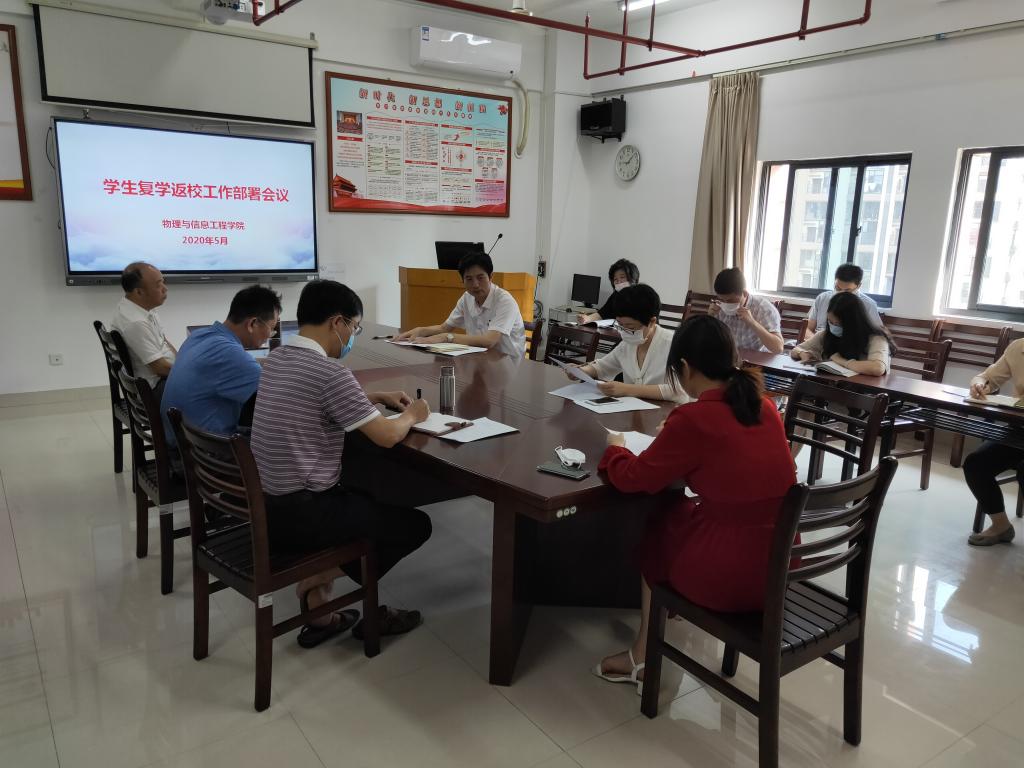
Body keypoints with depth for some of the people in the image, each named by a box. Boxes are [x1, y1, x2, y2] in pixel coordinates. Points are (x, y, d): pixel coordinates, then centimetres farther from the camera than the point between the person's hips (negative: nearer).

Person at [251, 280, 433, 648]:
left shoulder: (277, 358, 7)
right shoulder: (330, 372, -20)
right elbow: (386, 436, -17)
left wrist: (376, 397, 21)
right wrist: (412, 414, 5)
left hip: (267, 503, 9)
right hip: (299, 513, -9)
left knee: (365, 500, 30)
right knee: (415, 525, 6)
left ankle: (321, 611, 20)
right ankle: (317, 579, 6)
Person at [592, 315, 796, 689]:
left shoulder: (692, 418, -17)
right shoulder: (764, 406, 3)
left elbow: (633, 478, -6)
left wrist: (615, 448, 12)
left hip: (729, 577, -6)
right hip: (780, 567, 7)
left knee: (658, 521, 21)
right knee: (683, 510, 25)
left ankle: (643, 656, 30)